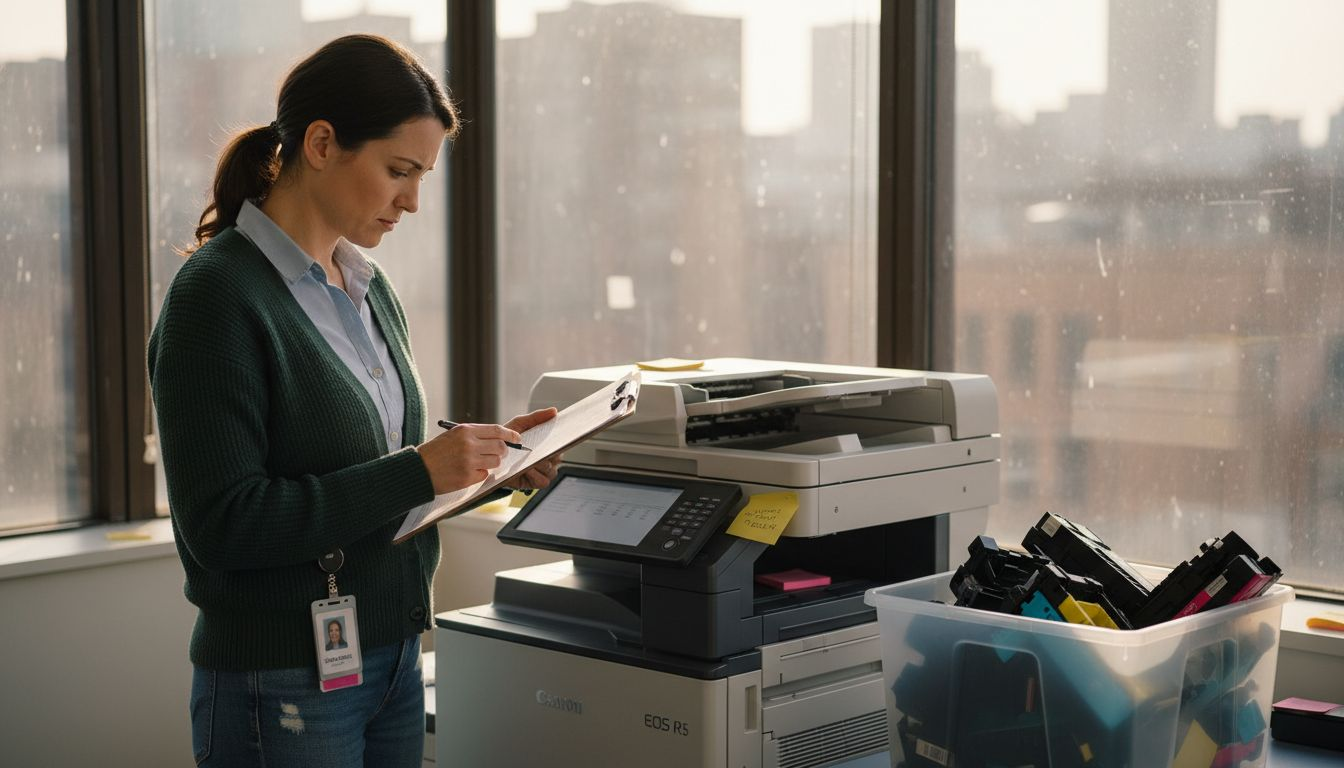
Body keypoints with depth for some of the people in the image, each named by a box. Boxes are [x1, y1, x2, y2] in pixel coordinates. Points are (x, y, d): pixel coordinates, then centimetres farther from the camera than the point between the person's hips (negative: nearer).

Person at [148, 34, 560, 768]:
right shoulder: (217, 294, -15)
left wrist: (477, 452, 0)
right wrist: (418, 472, -22)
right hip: (284, 689, -7)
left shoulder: (369, 288, 8)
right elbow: (222, 525, -20)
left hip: (394, 663, 7)